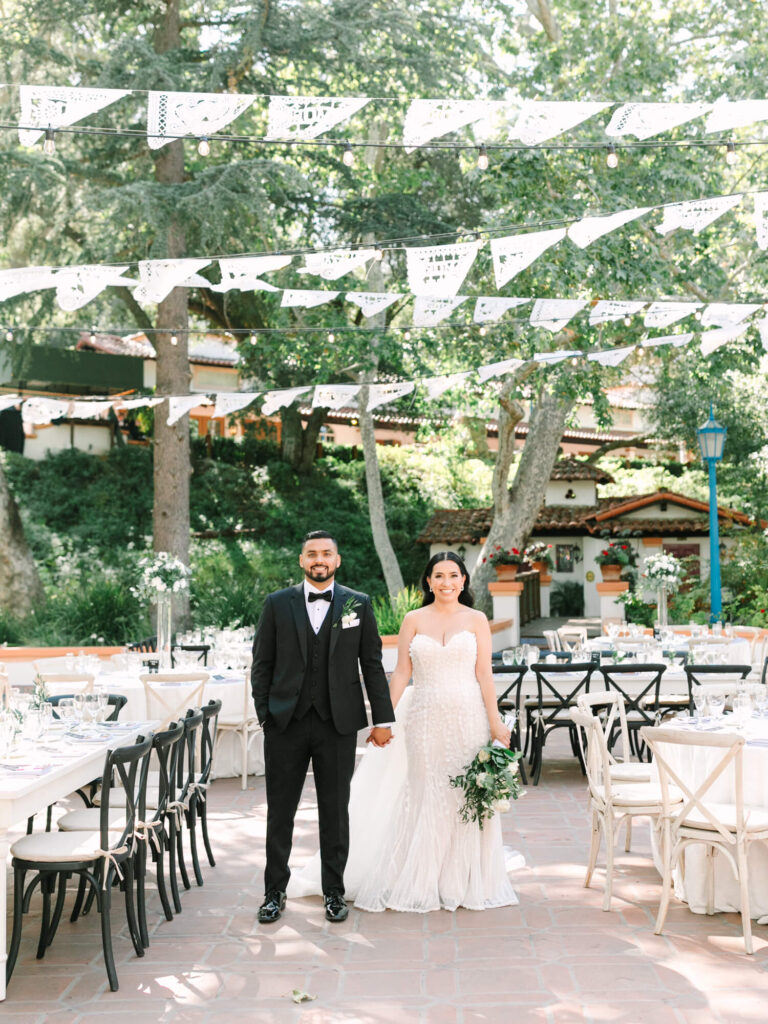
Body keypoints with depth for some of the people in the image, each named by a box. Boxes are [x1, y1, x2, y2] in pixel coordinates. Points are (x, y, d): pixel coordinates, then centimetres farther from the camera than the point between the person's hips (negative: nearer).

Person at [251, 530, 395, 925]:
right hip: (285, 723, 0)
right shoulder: (277, 604, 4)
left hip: (338, 724, 0)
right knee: (279, 813, 7)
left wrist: (383, 719, 2)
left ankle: (334, 892, 21)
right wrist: (264, 714, -2)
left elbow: (372, 665, 5)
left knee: (335, 813, 8)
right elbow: (261, 665, 5)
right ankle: (275, 892, 20)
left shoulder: (358, 604, 4)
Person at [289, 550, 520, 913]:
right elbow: (401, 673, 4)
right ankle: (422, 881, 14)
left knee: (467, 798, 3)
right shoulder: (414, 620, 5)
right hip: (425, 717, 0)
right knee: (425, 797, 3)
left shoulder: (476, 620, 5)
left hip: (468, 717, 0)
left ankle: (465, 882, 15)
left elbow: (484, 674, 1)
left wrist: (495, 721, -5)